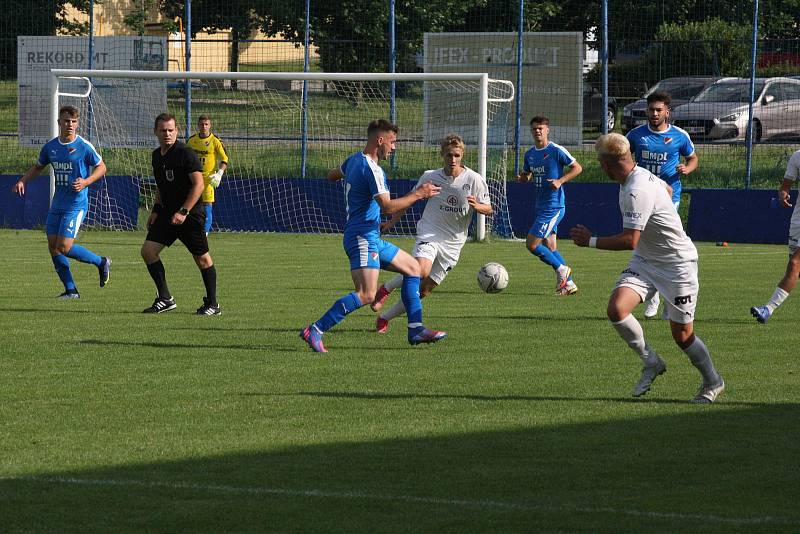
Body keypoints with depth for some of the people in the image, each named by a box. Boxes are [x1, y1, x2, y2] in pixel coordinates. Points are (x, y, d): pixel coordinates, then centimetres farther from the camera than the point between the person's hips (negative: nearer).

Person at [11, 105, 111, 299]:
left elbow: (101, 167, -1)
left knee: (64, 248, -15)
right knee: (53, 247, 1)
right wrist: (22, 181, 5)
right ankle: (71, 290, 10)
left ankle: (101, 262, 8)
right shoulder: (50, 146, 6)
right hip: (57, 205, 6)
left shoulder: (84, 146, -10)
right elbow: (38, 167, 21)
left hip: (76, 204, -6)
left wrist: (86, 182, -17)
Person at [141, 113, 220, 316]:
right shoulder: (157, 156, 10)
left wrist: (183, 212, -22)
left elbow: (198, 184, -18)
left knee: (201, 257, 0)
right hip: (167, 213, 7)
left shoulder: (185, 153, -14)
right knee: (148, 250, -5)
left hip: (191, 215, -7)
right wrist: (156, 210, 15)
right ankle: (165, 298, 3)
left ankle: (212, 304, 12)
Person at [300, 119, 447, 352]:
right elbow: (388, 206, -26)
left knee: (412, 267, 18)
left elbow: (332, 175, 32)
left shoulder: (354, 160, 12)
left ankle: (416, 329, 15)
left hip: (371, 239, 11)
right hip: (363, 238, -11)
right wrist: (418, 194, -18)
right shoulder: (372, 169, -18)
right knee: (366, 295, -22)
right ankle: (315, 331, -21)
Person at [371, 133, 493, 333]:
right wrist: (392, 221, 18)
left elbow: (488, 209, 1)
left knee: (424, 290, 1)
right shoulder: (430, 177, -2)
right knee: (421, 270, -32)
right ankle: (386, 289, -7)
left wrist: (476, 206, -22)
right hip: (429, 234, -2)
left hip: (453, 243, 2)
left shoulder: (474, 180, -5)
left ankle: (384, 318, 16)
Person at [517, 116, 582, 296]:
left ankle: (561, 270, 4)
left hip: (554, 206, -8)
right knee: (550, 249, 9)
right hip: (541, 206, 8)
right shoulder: (530, 154, 11)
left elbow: (577, 168, -7)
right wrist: (522, 178, 0)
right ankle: (569, 284, 17)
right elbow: (526, 174, 24)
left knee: (532, 244, -12)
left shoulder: (556, 151, -10)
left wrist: (560, 181, -19)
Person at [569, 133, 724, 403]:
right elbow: (667, 189, 23)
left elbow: (630, 240, -31)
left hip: (676, 264, -9)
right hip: (645, 260, 9)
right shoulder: (640, 174, 1)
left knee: (682, 335, 1)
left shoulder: (637, 191, -28)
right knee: (616, 308, -14)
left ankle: (713, 381, 25)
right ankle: (651, 363, 4)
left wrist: (590, 241, -21)